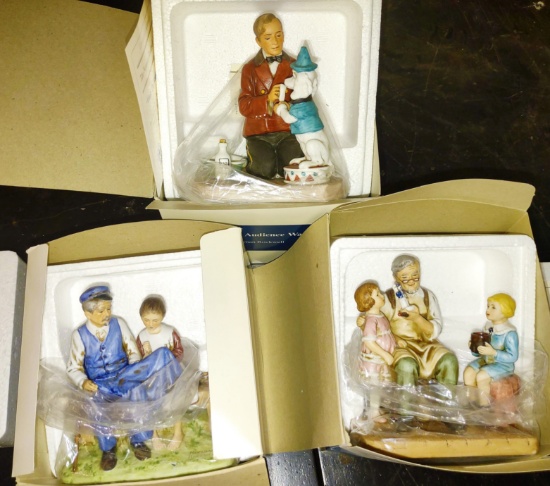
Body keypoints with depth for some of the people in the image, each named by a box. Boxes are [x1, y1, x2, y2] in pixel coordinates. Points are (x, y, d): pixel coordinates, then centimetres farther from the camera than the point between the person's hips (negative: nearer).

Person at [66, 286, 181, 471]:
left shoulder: (118, 324, 3)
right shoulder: (79, 334, -1)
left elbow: (133, 351, 7)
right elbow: (73, 368, 4)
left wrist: (134, 370, -11)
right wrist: (83, 382, -16)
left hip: (124, 374, 1)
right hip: (102, 384, -1)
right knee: (99, 404, -35)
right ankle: (108, 449, 0)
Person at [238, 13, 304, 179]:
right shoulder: (250, 69, 3)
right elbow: (244, 106, -6)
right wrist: (268, 100, -23)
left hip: (287, 130, 1)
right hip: (259, 131, -1)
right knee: (265, 170, -24)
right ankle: (254, 155, 11)